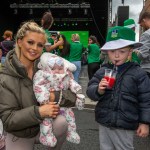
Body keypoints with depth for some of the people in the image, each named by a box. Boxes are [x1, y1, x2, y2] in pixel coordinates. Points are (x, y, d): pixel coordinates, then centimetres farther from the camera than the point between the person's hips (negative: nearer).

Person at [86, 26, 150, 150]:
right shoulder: (102, 72, -1)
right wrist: (98, 90, -22)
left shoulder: (138, 73, -8)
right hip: (104, 122, 3)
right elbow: (90, 90, -1)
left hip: (125, 126, -3)